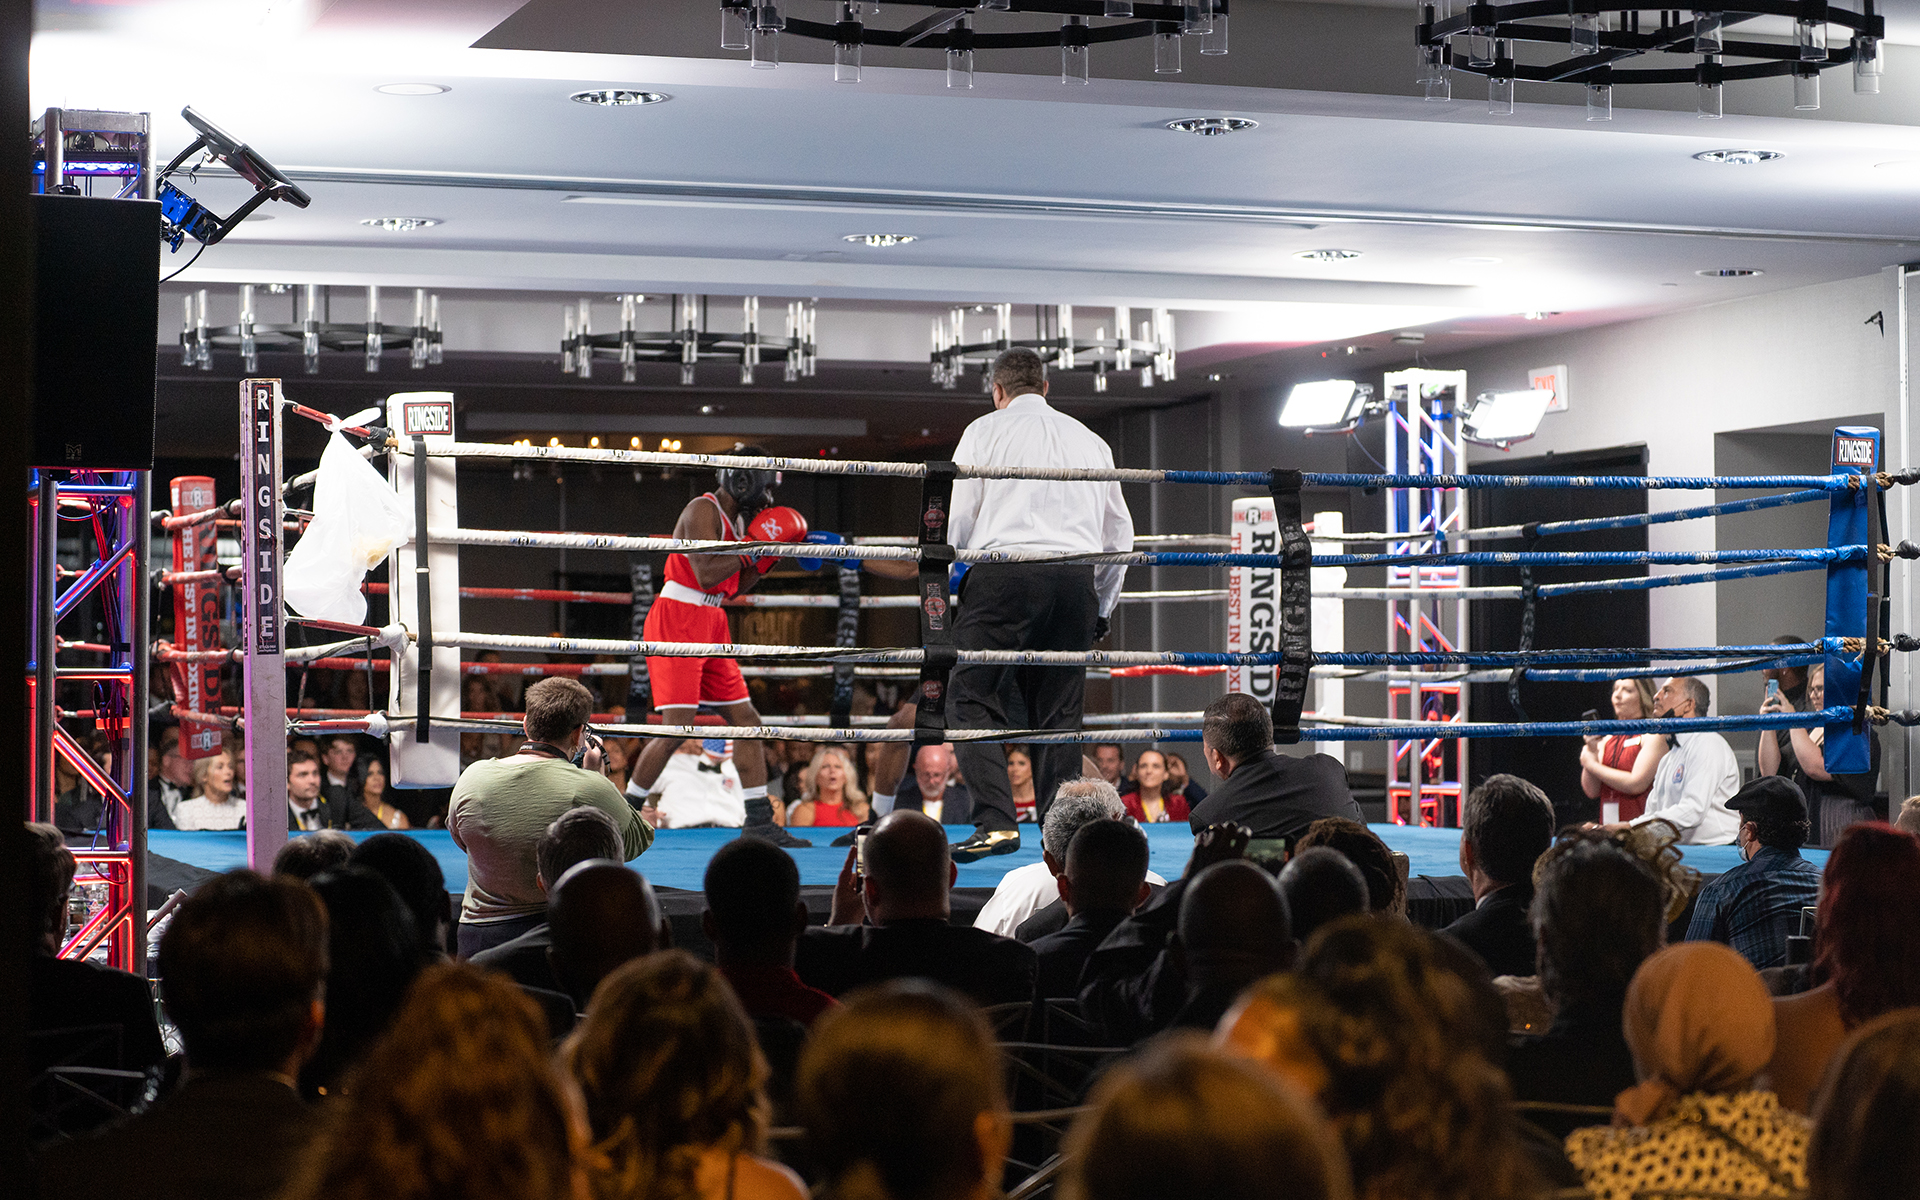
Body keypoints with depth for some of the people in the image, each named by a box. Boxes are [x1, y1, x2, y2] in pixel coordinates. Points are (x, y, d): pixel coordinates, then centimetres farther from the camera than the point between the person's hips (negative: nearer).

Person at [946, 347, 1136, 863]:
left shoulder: (986, 430, 11)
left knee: (973, 697, -3)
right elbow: (1120, 532, 22)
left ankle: (996, 821, -18)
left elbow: (956, 517, 4)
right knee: (1059, 711, 8)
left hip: (1004, 571, -4)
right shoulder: (1090, 440, 23)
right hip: (1076, 578, 4)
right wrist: (1101, 611, 30)